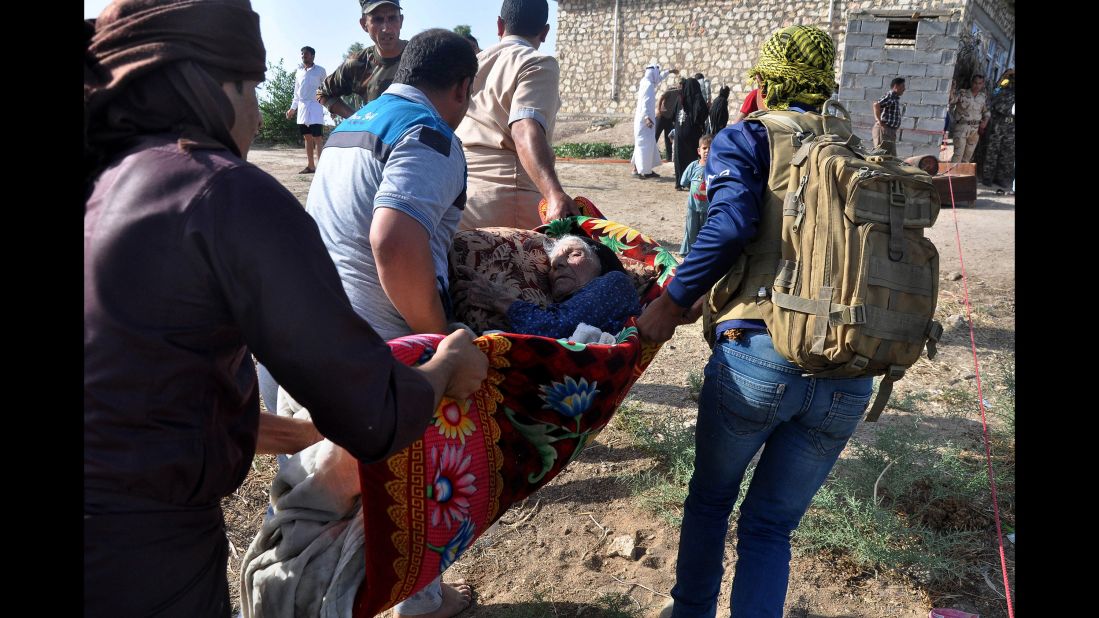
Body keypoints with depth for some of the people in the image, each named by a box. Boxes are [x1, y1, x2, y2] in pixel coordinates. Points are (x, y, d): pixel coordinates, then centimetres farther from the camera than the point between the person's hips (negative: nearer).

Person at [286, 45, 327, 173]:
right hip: (302, 106, 6)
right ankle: (310, 166, 12)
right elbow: (296, 92, 21)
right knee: (307, 138, 7)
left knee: (317, 138, -11)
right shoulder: (298, 71, 15)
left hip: (315, 106, -5)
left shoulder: (320, 70, 1)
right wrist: (293, 108, 19)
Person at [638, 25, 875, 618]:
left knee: (710, 498, 23)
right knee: (770, 525, 19)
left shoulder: (747, 138, 5)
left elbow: (732, 223, -14)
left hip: (758, 354, -3)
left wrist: (672, 301, -4)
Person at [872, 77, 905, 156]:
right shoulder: (890, 97, -13)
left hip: (891, 131, 10)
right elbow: (876, 104, -30)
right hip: (884, 130, -10)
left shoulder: (895, 98, 18)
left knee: (892, 157, 11)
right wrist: (879, 121, -23)